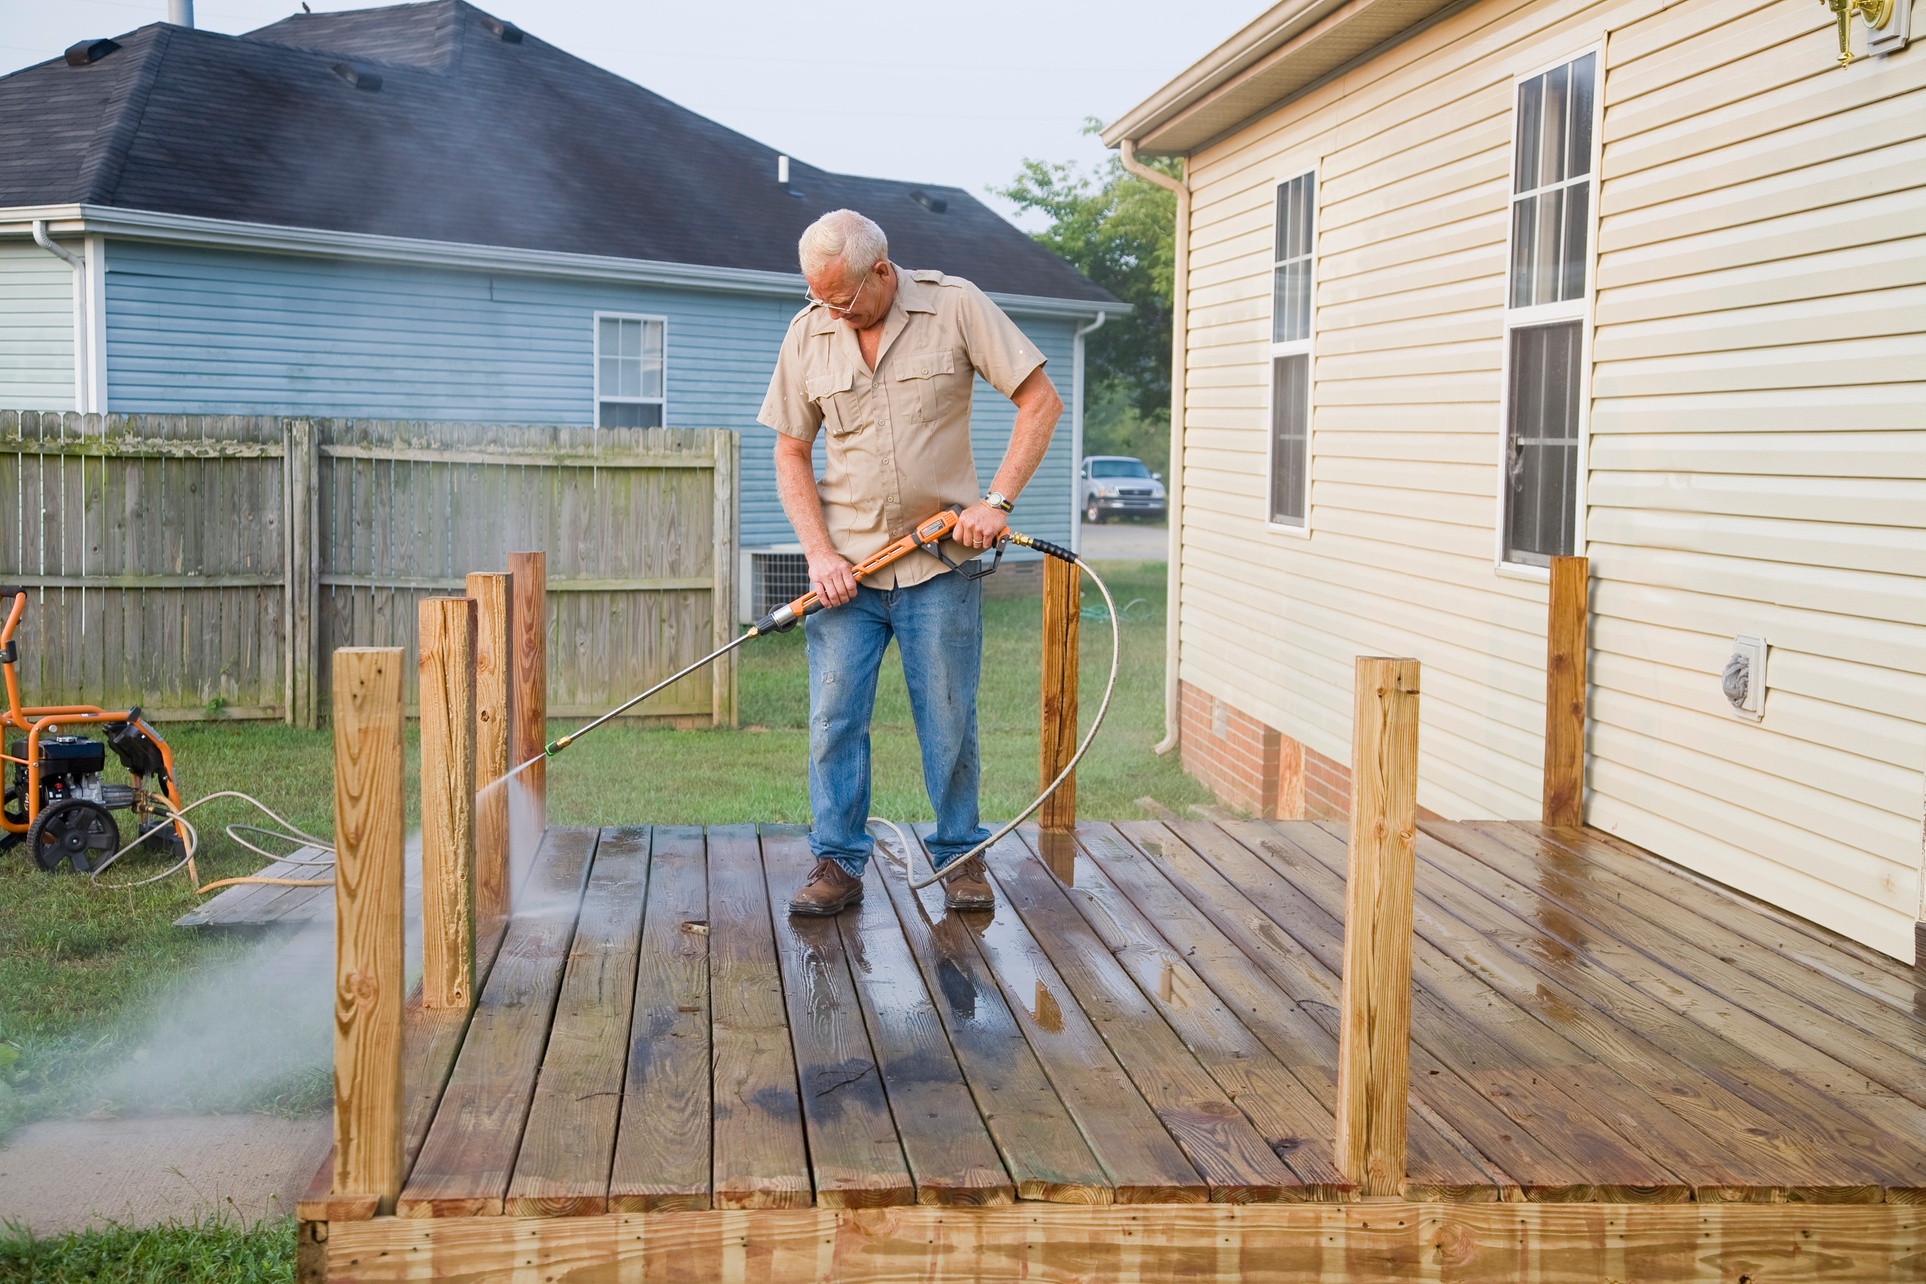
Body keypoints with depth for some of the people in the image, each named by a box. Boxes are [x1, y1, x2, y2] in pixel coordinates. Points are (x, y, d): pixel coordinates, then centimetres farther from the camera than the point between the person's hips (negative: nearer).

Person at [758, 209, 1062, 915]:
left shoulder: (955, 306, -6)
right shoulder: (808, 333, 1)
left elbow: (1040, 400, -5)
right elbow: (791, 452, 6)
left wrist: (997, 500, -14)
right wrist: (820, 552, -6)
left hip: (940, 559, -2)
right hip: (846, 565, 2)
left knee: (950, 718, 5)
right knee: (834, 718, 0)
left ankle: (960, 855, 20)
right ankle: (838, 863, 12)